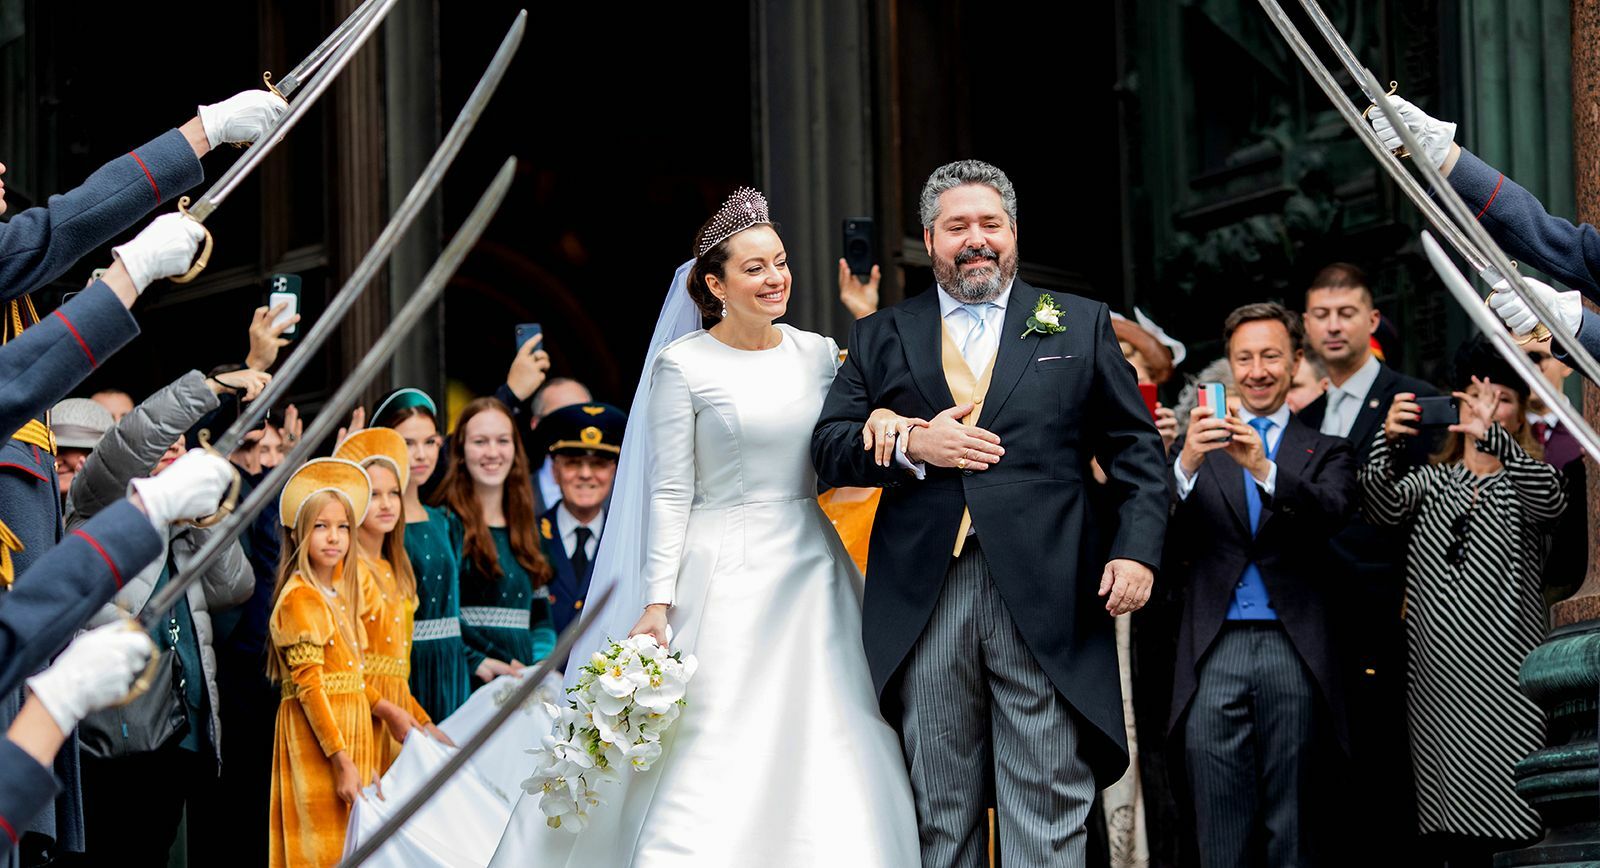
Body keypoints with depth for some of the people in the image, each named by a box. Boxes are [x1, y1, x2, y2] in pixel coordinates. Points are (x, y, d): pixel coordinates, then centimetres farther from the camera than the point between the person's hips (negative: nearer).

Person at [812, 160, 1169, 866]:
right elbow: (829, 446, 8)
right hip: (923, 598, 2)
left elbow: (1136, 450, 9)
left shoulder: (1080, 325, 13)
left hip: (1045, 600, -2)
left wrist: (1137, 549, -5)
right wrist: (910, 448, -10)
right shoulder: (881, 338, 16)